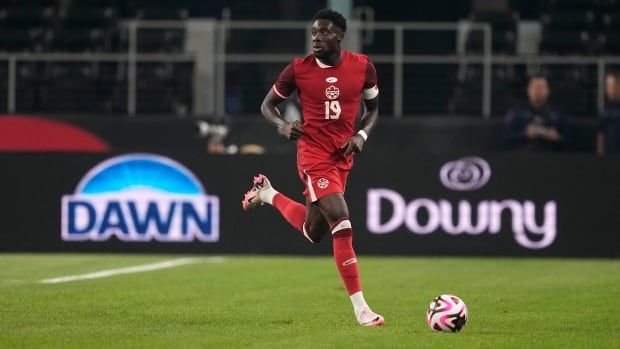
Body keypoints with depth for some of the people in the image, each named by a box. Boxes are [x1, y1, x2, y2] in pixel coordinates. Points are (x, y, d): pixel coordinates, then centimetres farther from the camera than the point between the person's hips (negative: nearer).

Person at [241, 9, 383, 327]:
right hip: (313, 154, -5)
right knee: (342, 224, -19)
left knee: (314, 232, 16)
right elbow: (267, 105, 5)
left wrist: (361, 135, -5)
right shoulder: (298, 69, -8)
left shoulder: (362, 67, -2)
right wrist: (281, 125, -16)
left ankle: (267, 194, 42)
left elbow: (373, 108, 13)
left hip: (343, 156, 5)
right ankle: (360, 308, -16)